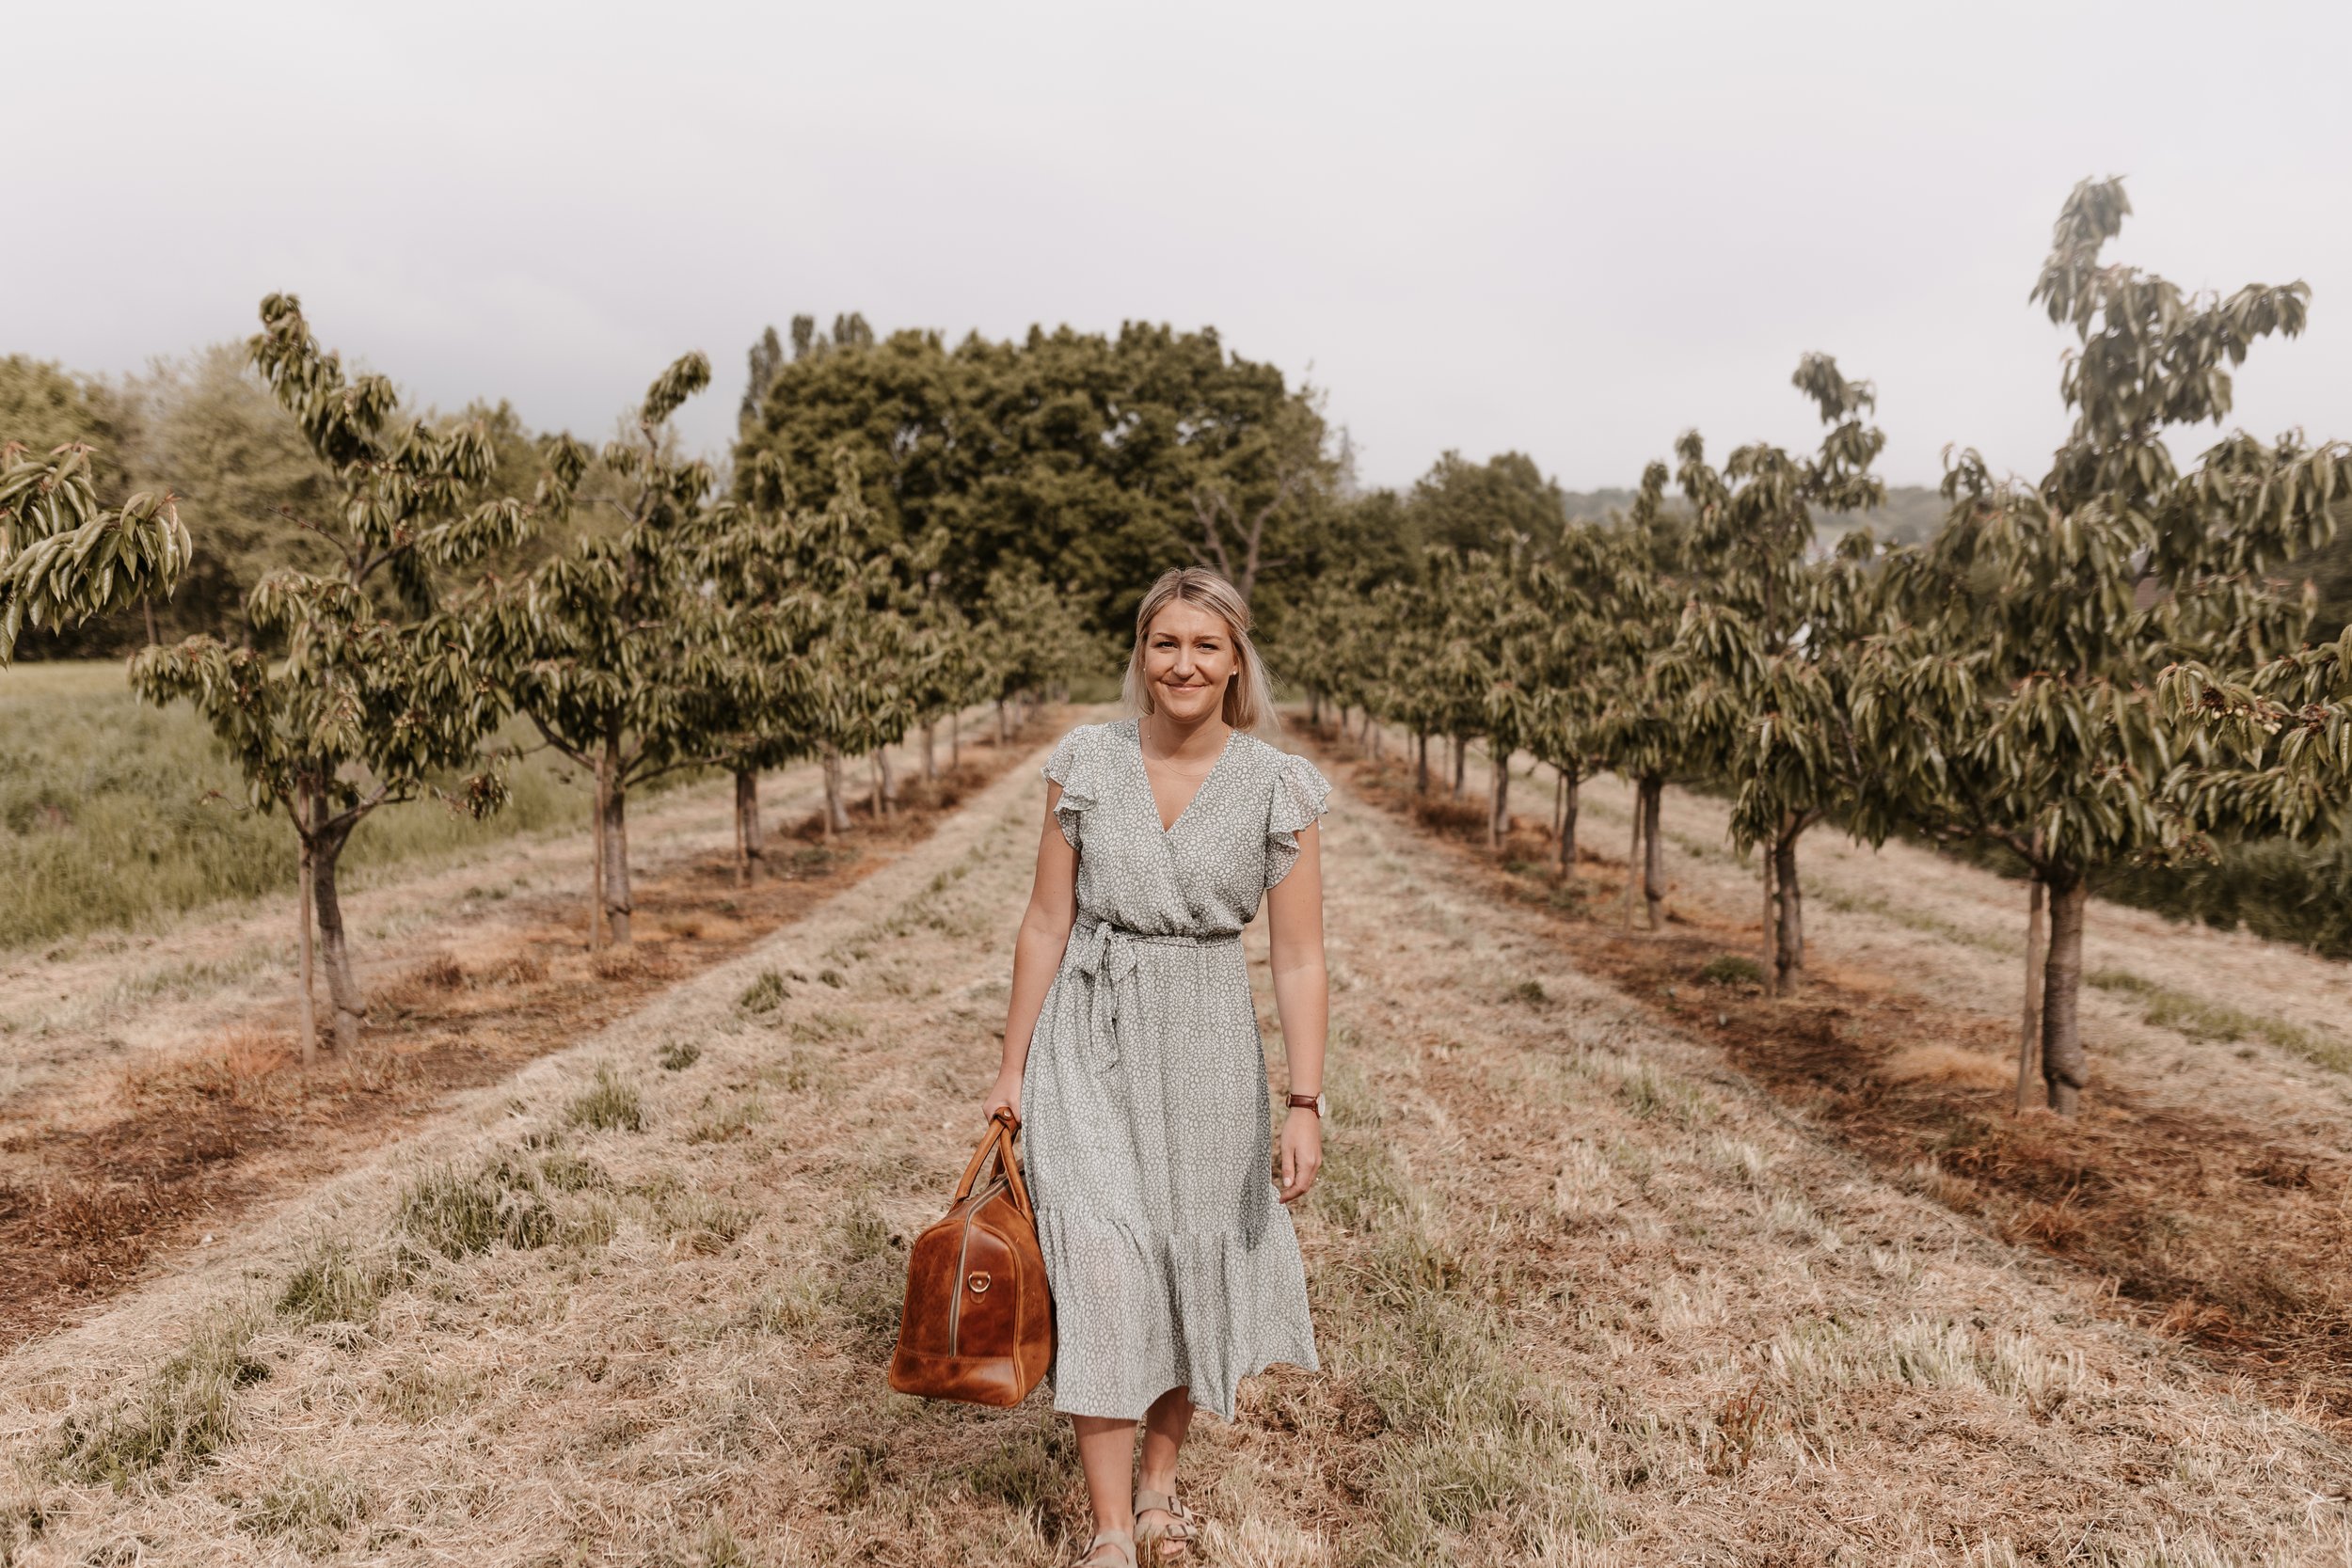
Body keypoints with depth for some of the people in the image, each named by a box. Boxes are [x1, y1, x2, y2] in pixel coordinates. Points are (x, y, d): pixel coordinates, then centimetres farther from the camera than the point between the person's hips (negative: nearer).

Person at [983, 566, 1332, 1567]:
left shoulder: (1279, 788, -6)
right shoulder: (1086, 762, -3)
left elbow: (1298, 959, -6)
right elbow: (1045, 925, 1)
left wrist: (1305, 1105, -11)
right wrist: (1013, 1066, 3)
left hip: (1207, 1044, 0)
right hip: (1089, 1039, 0)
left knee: (1194, 1263, 12)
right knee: (1099, 1262, -7)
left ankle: (1160, 1481, 36)